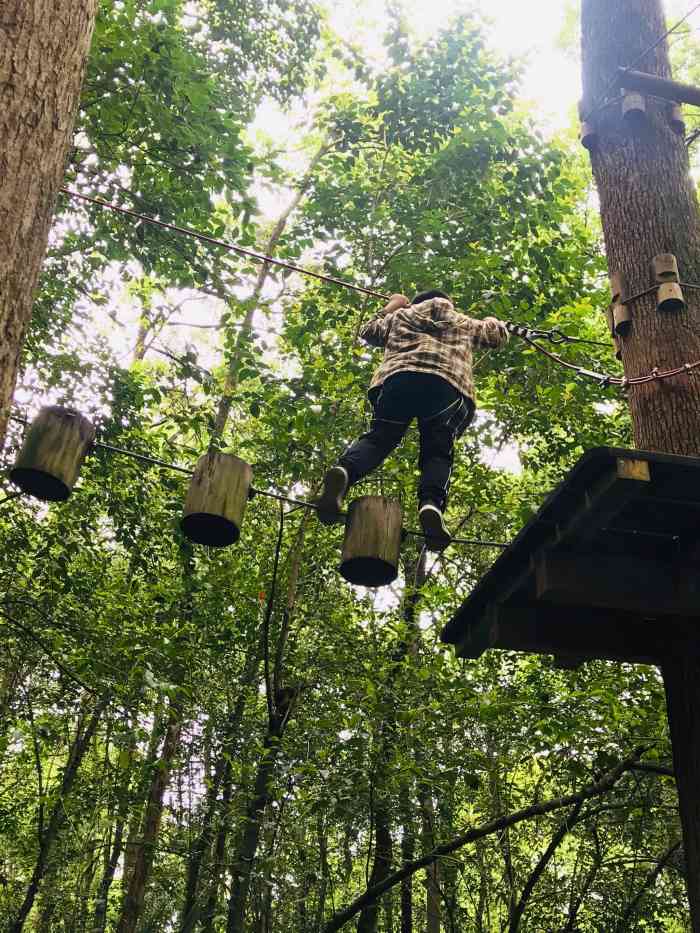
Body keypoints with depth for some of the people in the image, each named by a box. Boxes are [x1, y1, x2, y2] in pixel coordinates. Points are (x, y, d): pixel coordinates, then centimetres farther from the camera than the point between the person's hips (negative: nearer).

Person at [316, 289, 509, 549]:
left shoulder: (401, 315, 36)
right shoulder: (462, 321, 36)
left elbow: (368, 332, 48)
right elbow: (498, 335, 45)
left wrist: (390, 308, 64)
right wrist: (491, 321, 68)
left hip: (397, 377, 1)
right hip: (447, 382, -1)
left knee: (379, 437, -4)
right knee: (438, 450, -4)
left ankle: (344, 471, -36)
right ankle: (432, 503, -33)